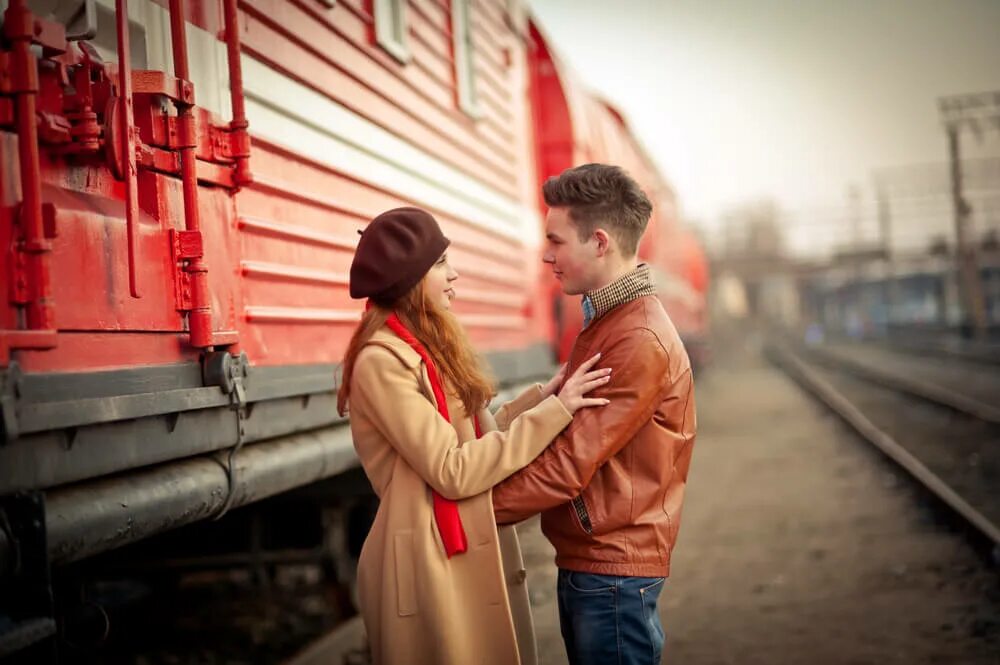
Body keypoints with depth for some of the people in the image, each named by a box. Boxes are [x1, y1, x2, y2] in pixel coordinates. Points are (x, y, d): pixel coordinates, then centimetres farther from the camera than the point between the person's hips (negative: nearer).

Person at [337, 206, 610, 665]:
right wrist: (554, 411, -20)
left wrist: (544, 395, 5)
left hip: (474, 554, 9)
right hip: (431, 561, -9)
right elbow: (453, 470, -21)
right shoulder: (382, 361, -17)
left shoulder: (425, 347, 12)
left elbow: (473, 439, 10)